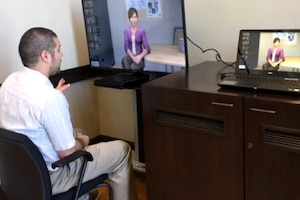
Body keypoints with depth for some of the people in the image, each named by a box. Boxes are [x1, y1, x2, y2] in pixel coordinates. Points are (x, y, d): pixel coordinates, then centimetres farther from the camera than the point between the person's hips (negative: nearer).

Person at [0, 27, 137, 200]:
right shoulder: (51, 99, -31)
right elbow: (67, 152, -22)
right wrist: (82, 142, -2)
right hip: (46, 178, -8)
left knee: (76, 137, 33)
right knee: (122, 149, 1)